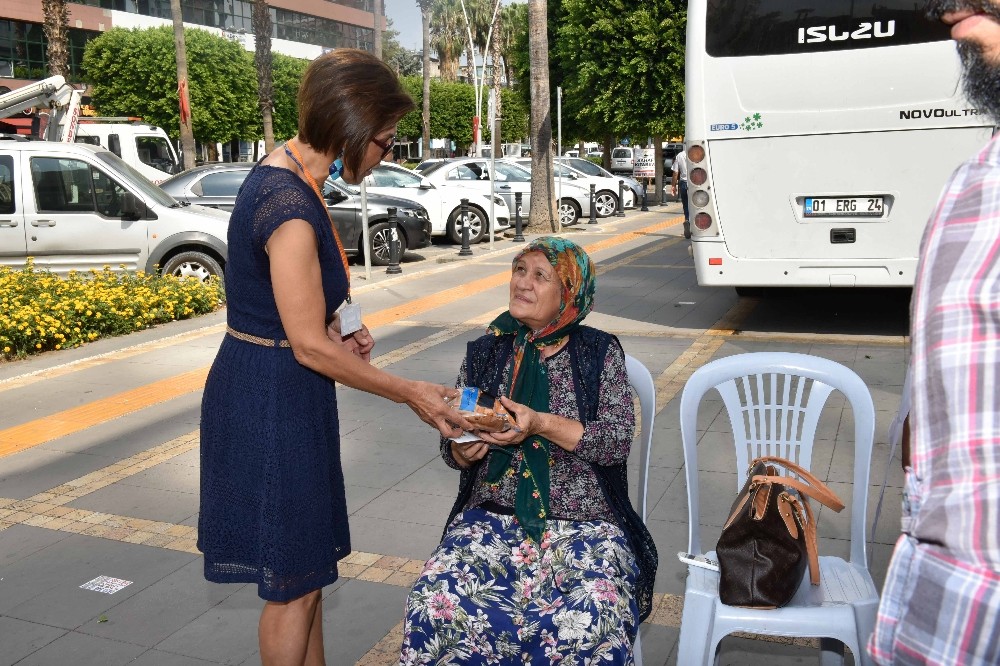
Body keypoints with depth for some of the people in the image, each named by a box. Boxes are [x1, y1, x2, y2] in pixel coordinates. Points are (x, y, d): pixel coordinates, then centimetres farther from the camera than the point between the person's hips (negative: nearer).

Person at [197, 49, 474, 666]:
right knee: (294, 582, 8)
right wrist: (413, 394, -13)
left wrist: (336, 327, 2)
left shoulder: (283, 173, 5)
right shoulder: (291, 205, -25)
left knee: (308, 563, 22)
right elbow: (311, 348, -22)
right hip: (273, 400, -10)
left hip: (269, 389, 10)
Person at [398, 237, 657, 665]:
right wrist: (464, 450, -12)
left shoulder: (601, 353, 3)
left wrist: (541, 424, -20)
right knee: (436, 602, -27)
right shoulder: (485, 352, 10)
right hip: (491, 517, 2)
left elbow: (619, 440, -7)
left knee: (591, 620, -31)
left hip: (583, 524, -1)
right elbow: (452, 448, 13)